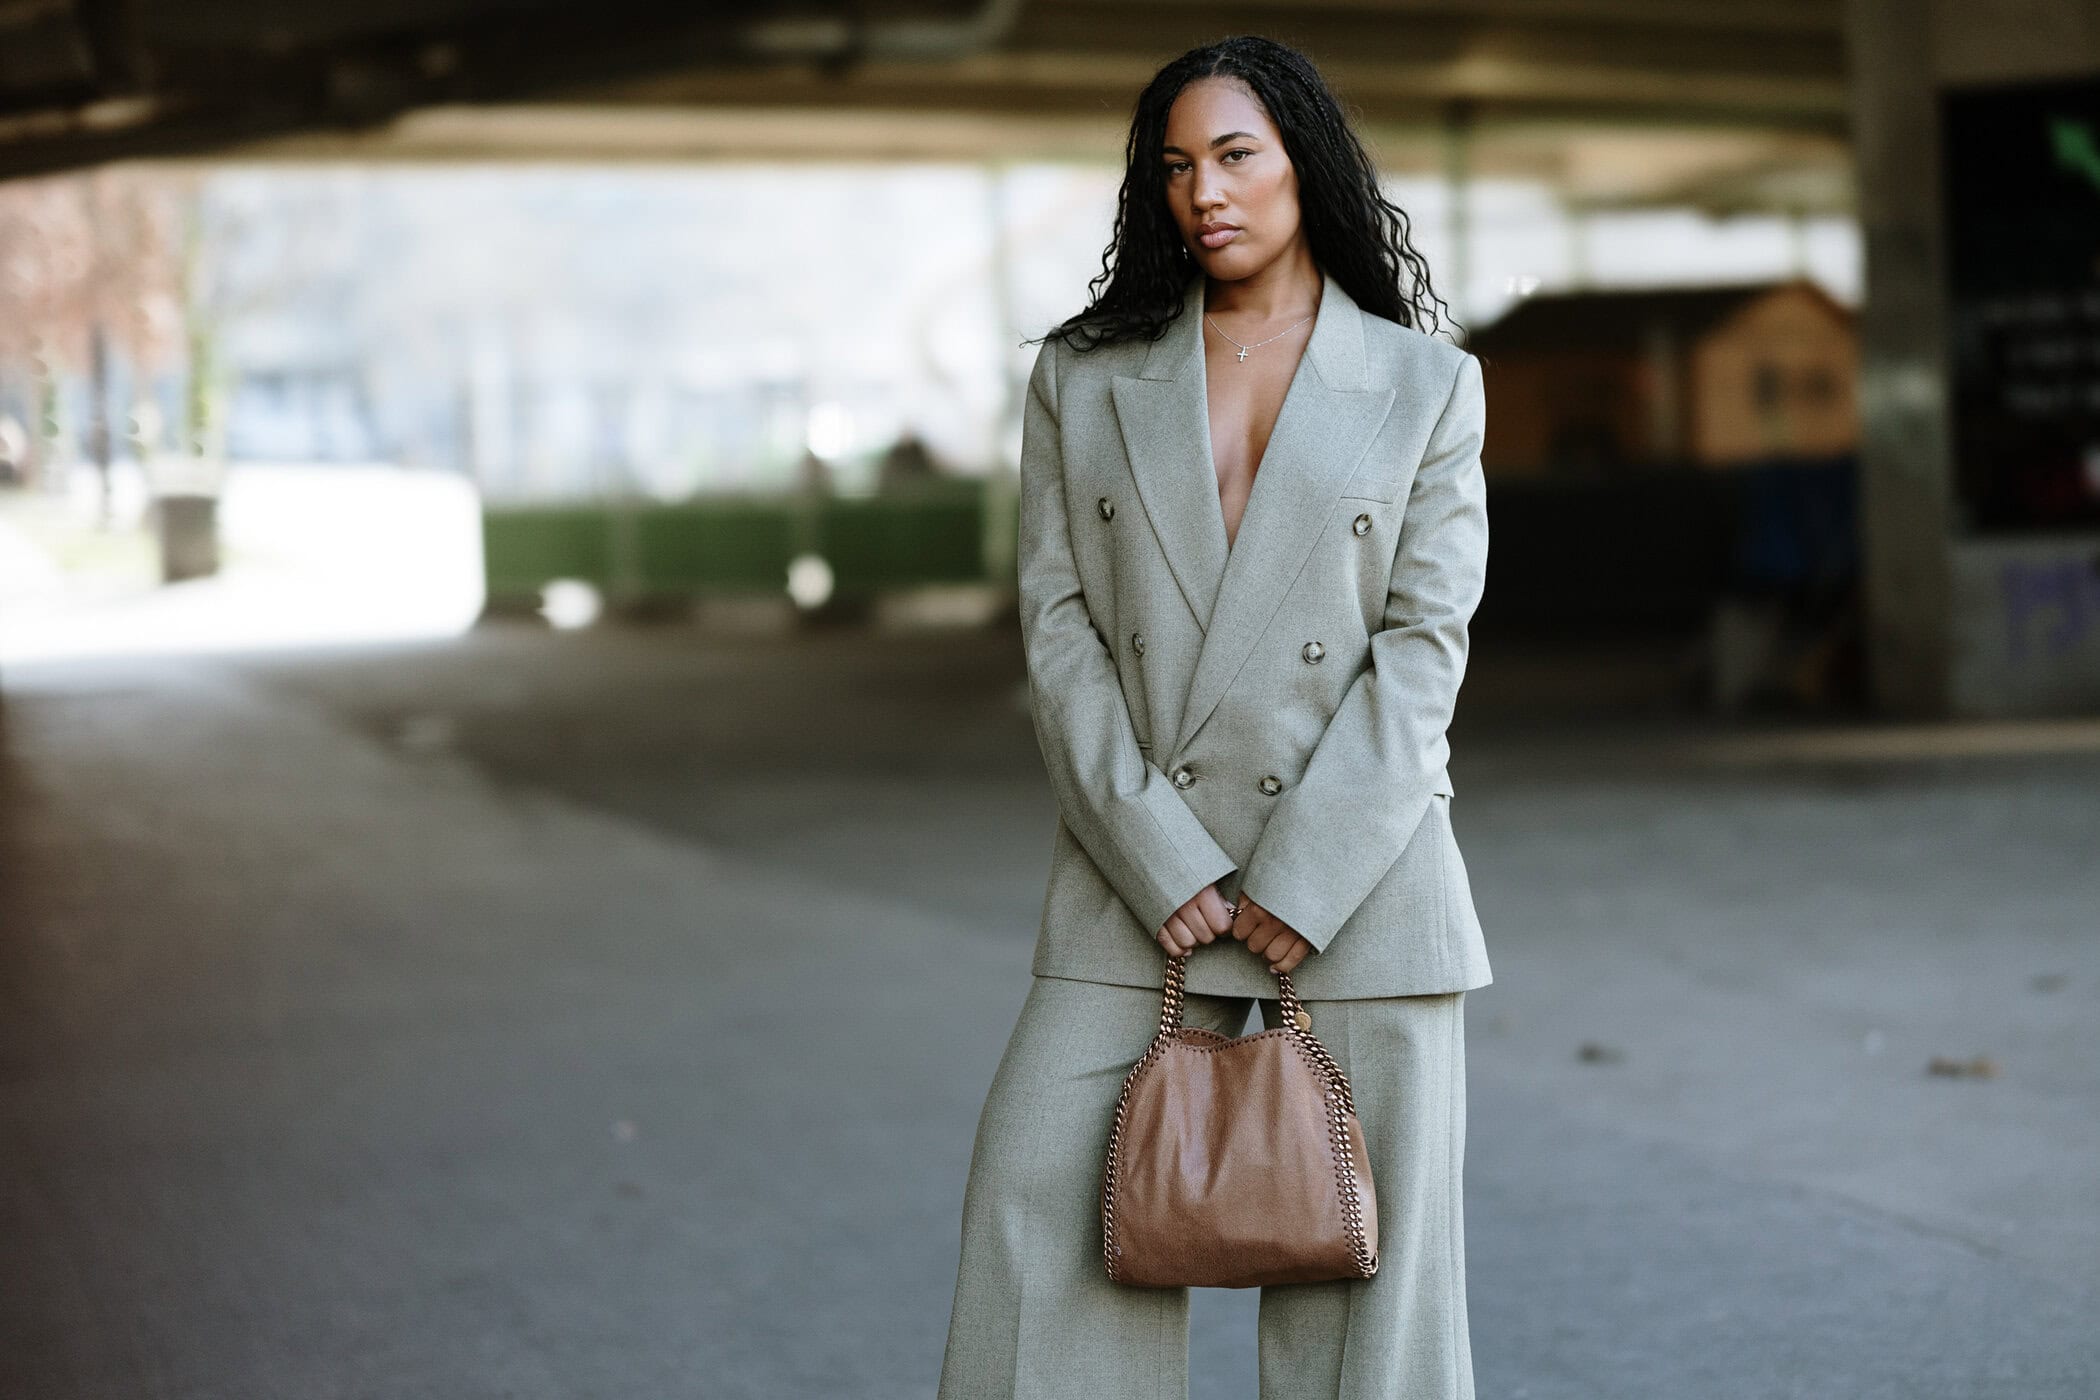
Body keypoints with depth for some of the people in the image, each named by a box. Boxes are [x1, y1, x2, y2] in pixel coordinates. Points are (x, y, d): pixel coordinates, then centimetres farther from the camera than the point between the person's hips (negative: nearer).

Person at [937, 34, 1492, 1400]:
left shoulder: (1425, 387, 6)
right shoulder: (1082, 380, 10)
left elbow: (1423, 647, -2)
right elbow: (1058, 627, 2)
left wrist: (1303, 883, -11)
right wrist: (1166, 867, -9)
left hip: (1360, 876, -1)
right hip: (1137, 880, 1)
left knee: (1368, 1257, 1)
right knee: (1041, 1216, -5)